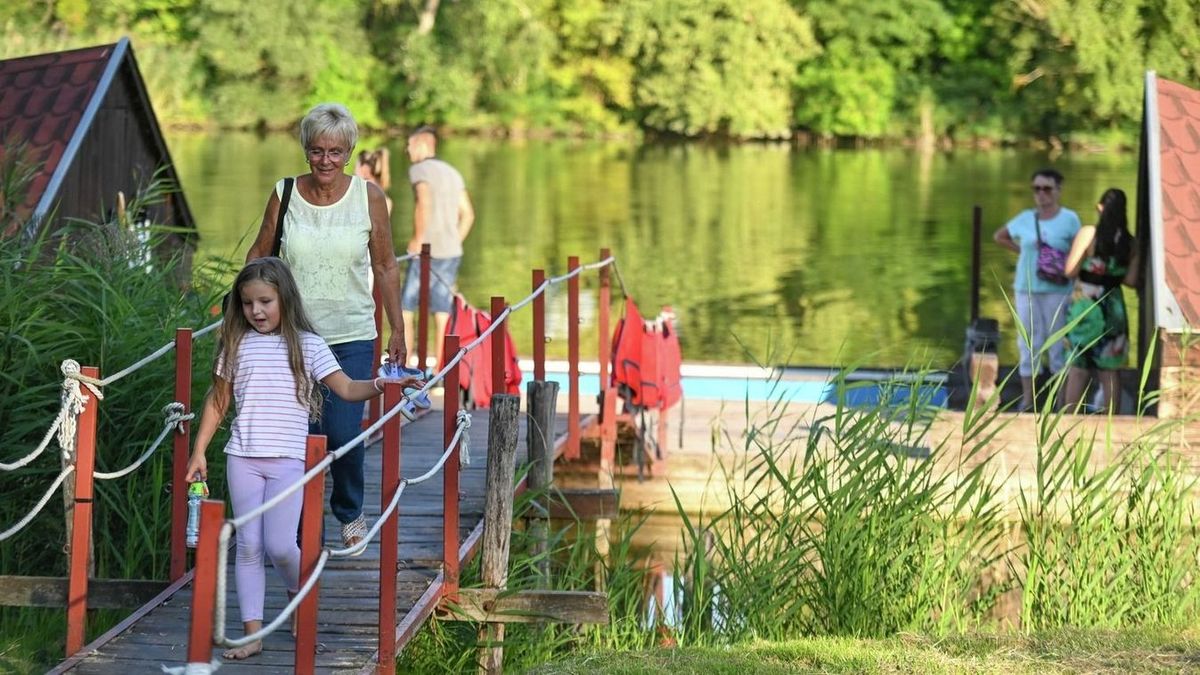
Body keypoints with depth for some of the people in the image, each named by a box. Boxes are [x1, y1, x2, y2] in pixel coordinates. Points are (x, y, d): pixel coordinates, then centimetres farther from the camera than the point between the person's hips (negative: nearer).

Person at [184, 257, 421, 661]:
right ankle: (253, 632, 7)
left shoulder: (306, 345, 1)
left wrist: (381, 385, -22)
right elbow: (217, 401, 14)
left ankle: (299, 590, 24)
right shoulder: (236, 345, 7)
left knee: (279, 545, -9)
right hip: (243, 458, 2)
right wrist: (199, 452, 12)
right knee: (248, 547, 3)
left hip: (289, 461, -2)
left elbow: (347, 388, -4)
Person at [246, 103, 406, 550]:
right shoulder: (285, 195, 0)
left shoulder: (369, 197, 0)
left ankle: (349, 511, 22)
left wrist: (397, 330, 8)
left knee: (344, 434, -7)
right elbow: (259, 257, 11)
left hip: (352, 337, -1)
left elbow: (385, 266, 8)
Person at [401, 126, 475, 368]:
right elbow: (468, 214, 14)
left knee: (405, 311, 2)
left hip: (427, 251, -7)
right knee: (443, 317, 5)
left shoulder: (419, 170, -5)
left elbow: (424, 204, -22)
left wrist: (418, 239, -14)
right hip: (452, 253, 7)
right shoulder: (452, 173, 17)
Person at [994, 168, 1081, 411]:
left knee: (1058, 343, 1)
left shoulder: (1069, 219, -3)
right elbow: (1000, 236, 22)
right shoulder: (1025, 219, 7)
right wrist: (1023, 251, 11)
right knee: (1028, 341, 6)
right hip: (1026, 288, 3)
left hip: (1056, 290, -3)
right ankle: (1027, 399, 12)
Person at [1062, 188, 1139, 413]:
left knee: (1077, 369, 6)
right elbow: (1131, 280, 0)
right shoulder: (1130, 243, 0)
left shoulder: (1088, 234, -9)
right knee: (1110, 373, 9)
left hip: (1084, 306, -2)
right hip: (1113, 308, 2)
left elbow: (1071, 270, -12)